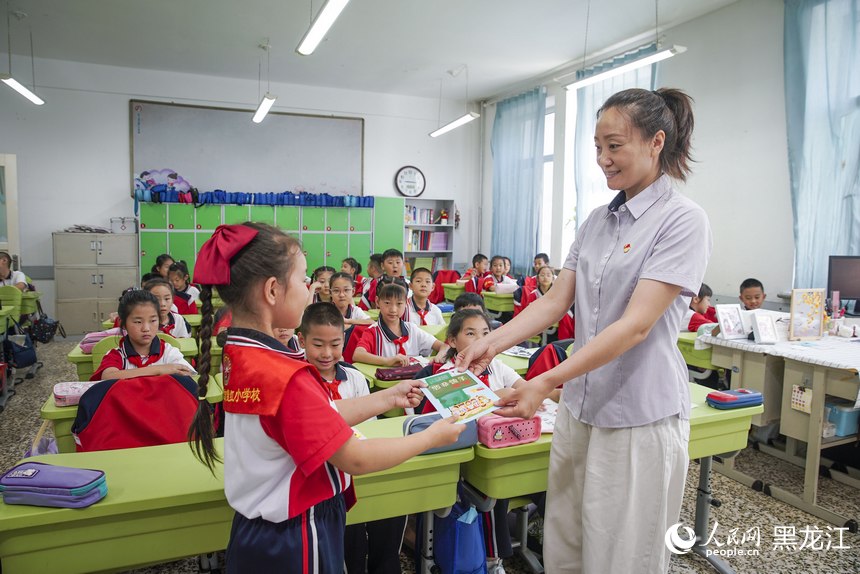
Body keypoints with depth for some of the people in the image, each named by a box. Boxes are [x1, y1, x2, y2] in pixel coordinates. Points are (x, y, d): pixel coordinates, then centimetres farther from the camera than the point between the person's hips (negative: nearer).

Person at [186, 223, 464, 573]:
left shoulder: (238, 355, -2)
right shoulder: (284, 377, -30)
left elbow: (320, 416, 3)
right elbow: (356, 459, -25)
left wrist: (389, 398, 6)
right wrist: (433, 436, -12)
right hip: (294, 543, -8)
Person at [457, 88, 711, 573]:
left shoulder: (683, 220, -12)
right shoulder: (598, 221, 9)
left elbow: (636, 325, -21)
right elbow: (556, 302, 6)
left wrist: (549, 381, -27)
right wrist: (492, 343, -8)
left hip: (640, 416, -6)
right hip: (581, 405, 6)